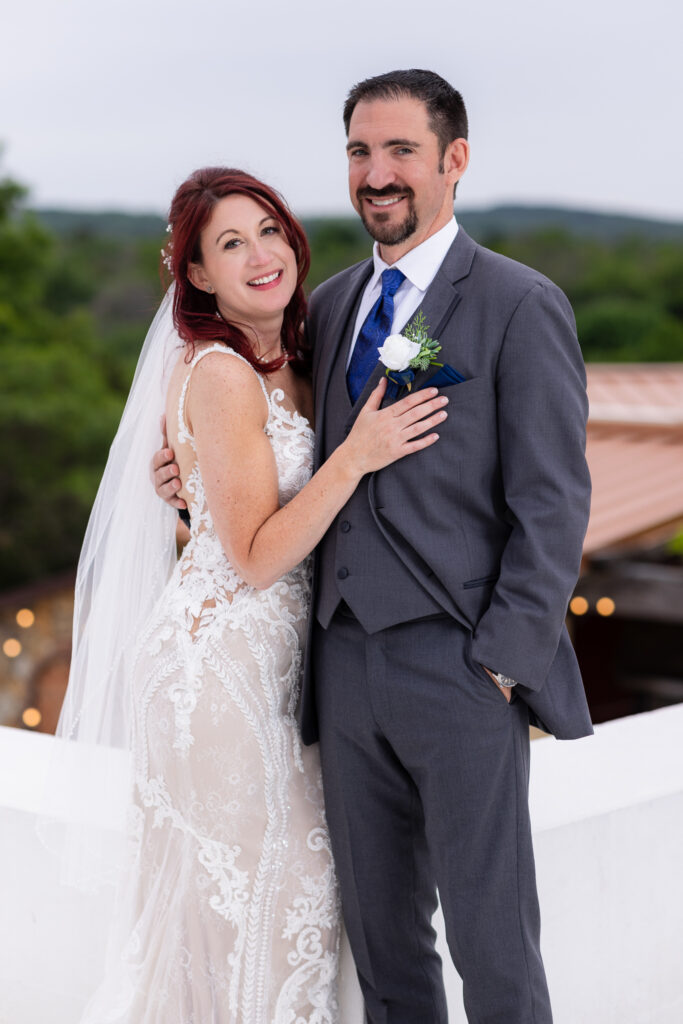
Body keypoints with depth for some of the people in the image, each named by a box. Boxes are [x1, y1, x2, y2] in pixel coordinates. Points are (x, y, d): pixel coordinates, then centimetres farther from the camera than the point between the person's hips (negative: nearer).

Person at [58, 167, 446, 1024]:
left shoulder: (282, 366, 9)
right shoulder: (221, 374, -17)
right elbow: (256, 558, -19)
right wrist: (355, 457, -25)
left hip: (264, 659, 9)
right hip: (221, 656, -8)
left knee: (260, 882, 16)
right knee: (243, 891, 3)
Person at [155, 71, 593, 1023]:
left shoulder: (521, 304, -4)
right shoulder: (329, 303, 15)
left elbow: (552, 503, -8)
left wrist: (504, 665, -14)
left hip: (462, 667, -6)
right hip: (348, 660, 6)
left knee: (492, 942, 3)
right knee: (381, 936, 15)